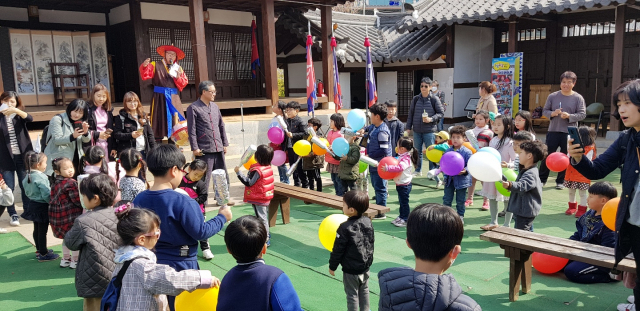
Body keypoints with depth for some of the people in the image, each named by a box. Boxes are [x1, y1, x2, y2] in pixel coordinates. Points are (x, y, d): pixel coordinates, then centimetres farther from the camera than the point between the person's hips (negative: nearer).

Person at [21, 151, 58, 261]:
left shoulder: (28, 176, 4)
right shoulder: (41, 178, -23)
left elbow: (27, 192, 13)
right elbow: (46, 194, -25)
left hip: (33, 204, 9)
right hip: (42, 206, -9)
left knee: (37, 229, 20)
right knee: (42, 231, 1)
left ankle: (39, 250, 35)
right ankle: (43, 254, 9)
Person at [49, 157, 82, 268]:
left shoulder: (56, 183, 6)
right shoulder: (71, 183, -20)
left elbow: (53, 199, 14)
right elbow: (77, 200, -19)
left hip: (58, 215, 8)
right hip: (71, 216, -8)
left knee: (66, 238, 23)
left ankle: (65, 259, 33)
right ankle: (75, 260, 14)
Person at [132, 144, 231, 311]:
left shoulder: (139, 200, -5)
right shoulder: (182, 202, -23)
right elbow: (201, 232, -17)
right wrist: (222, 217, -3)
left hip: (150, 264, 5)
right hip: (179, 265, -5)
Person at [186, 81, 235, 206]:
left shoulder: (215, 106, 14)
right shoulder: (193, 108, -5)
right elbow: (191, 130, -9)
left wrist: (225, 144, 14)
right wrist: (195, 148, -13)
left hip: (218, 148, 6)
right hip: (204, 150, -6)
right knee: (204, 178, -1)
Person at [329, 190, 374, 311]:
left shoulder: (345, 228, -24)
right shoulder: (368, 222, -6)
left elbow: (338, 250, -16)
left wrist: (332, 266, -3)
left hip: (351, 270, -6)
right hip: (366, 265, 6)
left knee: (352, 294, 9)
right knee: (364, 290, 23)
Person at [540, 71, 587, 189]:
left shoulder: (578, 98, 0)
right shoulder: (552, 96, 3)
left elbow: (582, 114, -3)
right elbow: (545, 111, 6)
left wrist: (569, 116, -18)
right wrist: (552, 113, -14)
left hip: (569, 132, -1)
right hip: (553, 131, 1)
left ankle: (561, 181, 18)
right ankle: (542, 179, 16)